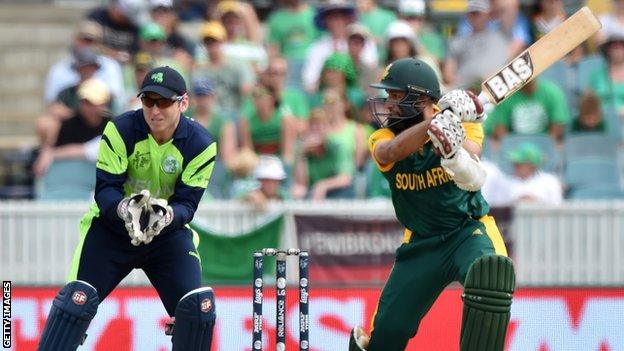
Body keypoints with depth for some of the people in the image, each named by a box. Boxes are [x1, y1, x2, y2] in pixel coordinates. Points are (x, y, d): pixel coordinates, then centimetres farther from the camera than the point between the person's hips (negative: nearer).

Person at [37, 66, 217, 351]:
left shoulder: (200, 145, -15)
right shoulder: (120, 130, -18)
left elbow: (187, 202, -16)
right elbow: (105, 188, -20)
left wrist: (167, 215, -40)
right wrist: (125, 207, -43)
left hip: (168, 229, 2)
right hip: (112, 226, -2)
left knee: (199, 306, -12)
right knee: (78, 299, -18)